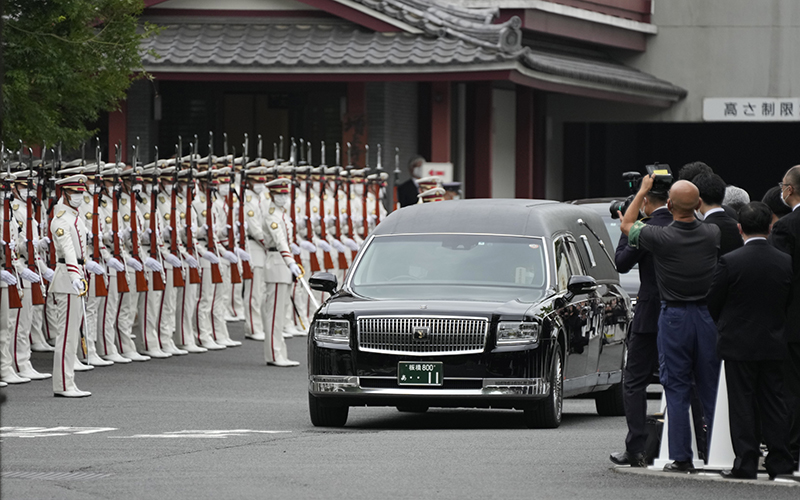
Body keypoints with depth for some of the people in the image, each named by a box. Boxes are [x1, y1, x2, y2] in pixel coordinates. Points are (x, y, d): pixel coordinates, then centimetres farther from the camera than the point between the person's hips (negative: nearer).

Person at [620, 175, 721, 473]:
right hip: (707, 316, 2)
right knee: (711, 388, 9)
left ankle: (681, 457, 0)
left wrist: (643, 191, 17)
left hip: (674, 317, -2)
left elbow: (626, 225, 7)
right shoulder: (712, 235, -6)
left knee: (677, 390, 2)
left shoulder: (660, 238, -14)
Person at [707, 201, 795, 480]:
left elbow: (713, 304, -5)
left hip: (739, 344, -3)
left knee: (742, 405, 2)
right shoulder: (786, 263, -3)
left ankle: (746, 464, 2)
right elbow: (790, 303, 7)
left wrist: (724, 326, 14)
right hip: (773, 344, 3)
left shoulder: (729, 262, -14)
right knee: (773, 402, 10)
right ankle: (779, 462, 11)